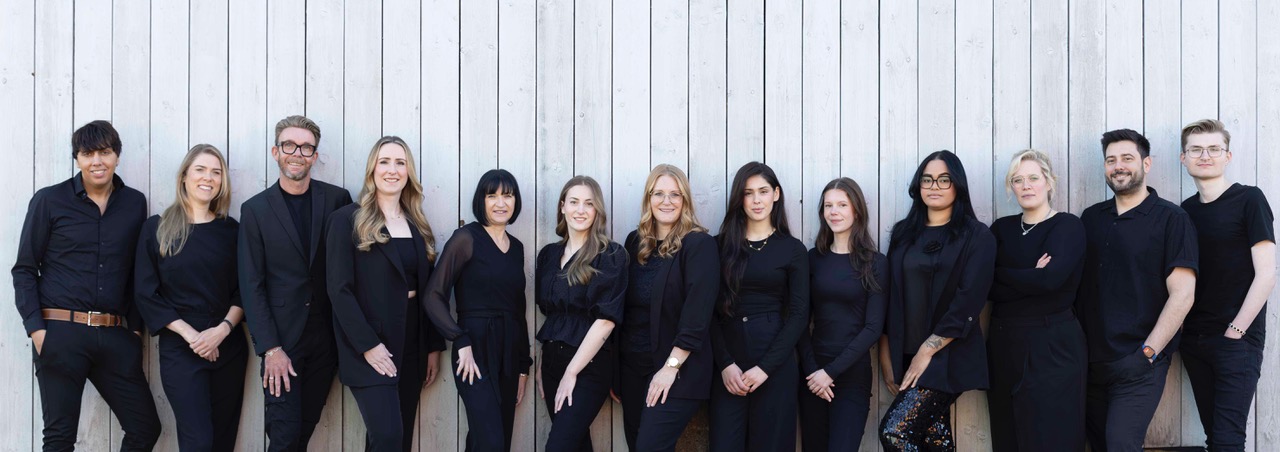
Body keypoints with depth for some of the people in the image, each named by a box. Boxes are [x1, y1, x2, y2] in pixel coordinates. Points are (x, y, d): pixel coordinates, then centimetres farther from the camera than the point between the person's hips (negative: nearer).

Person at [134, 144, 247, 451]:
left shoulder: (231, 229, 6)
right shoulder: (156, 228, -1)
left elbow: (243, 290, 6)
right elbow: (146, 294, -4)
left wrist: (223, 329, -12)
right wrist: (191, 335, -12)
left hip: (229, 346, 3)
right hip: (179, 349, -3)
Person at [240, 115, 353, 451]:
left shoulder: (337, 199, 2)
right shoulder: (255, 209, -1)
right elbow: (251, 285, -3)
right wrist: (270, 348, -11)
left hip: (325, 335, 2)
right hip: (281, 338, -2)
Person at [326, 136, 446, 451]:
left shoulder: (417, 226, 13)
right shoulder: (347, 220, -4)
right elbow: (339, 289, -10)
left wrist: (433, 346, 9)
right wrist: (367, 345, -17)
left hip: (411, 345, 6)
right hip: (370, 348, -6)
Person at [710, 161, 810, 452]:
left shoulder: (793, 249, 4)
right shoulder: (721, 245, 6)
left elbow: (799, 315, -1)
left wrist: (764, 367, -10)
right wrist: (725, 364, -10)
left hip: (775, 365, -1)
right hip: (727, 366, 1)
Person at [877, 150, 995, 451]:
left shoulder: (977, 236, -2)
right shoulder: (903, 233, 11)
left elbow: (968, 303, -11)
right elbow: (889, 297, 10)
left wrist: (928, 350, -15)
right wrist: (886, 355, 4)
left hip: (947, 356, -4)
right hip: (906, 355, 4)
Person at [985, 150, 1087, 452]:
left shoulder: (1068, 226, -4)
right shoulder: (1001, 228, 10)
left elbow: (1051, 278, -21)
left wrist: (1000, 273, -8)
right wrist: (1030, 279, -15)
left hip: (1053, 346, -5)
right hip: (1003, 345, 5)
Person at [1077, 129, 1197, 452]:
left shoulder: (1171, 219, -4)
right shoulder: (1091, 217, 11)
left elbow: (1182, 295, -10)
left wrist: (1148, 352, -14)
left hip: (1137, 365, -5)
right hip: (1090, 361, 5)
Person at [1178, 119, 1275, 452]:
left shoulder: (1248, 200, -6)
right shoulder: (1185, 210, 9)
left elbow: (1266, 274, -11)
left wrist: (1235, 331, -12)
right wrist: (1180, 329, 2)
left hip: (1238, 340, -5)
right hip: (1194, 339, 5)